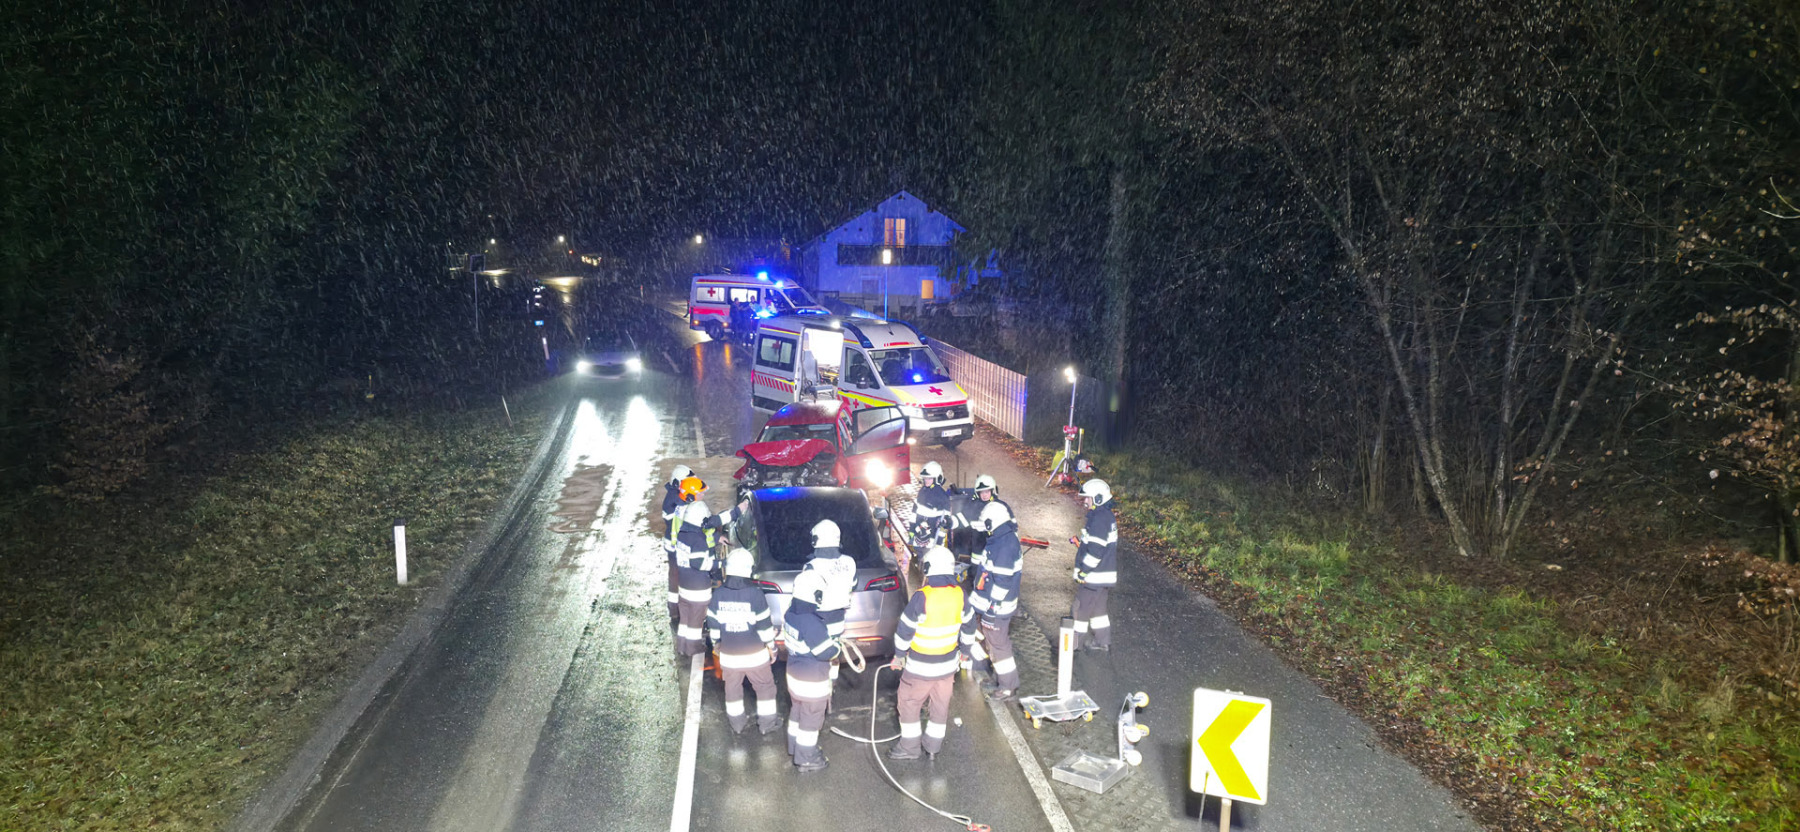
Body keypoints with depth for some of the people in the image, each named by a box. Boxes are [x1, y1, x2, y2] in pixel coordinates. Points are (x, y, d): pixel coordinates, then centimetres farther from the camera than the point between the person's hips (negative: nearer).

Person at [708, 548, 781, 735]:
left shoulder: (718, 593, -8)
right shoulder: (755, 593, -18)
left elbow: (713, 623, 1)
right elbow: (764, 624, -12)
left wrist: (716, 643, 18)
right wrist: (771, 647, 1)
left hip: (729, 654, 3)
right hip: (755, 653, -3)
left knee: (732, 686, 20)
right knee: (765, 685, 16)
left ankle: (736, 722, 32)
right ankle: (766, 722, 24)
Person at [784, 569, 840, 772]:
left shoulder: (790, 613, -7)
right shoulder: (812, 624, -33)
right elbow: (828, 652, -26)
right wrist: (835, 642, -4)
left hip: (794, 674, 8)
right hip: (812, 682, -8)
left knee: (797, 711, 27)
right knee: (811, 719, 10)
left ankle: (795, 746, 45)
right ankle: (806, 759, 25)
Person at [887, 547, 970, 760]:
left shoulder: (922, 597, -24)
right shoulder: (959, 595, -7)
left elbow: (905, 629, -15)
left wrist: (899, 655, 0)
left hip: (920, 667, -5)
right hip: (948, 663, 5)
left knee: (909, 703, 12)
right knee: (941, 705, 18)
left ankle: (910, 746, 20)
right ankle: (933, 745, 30)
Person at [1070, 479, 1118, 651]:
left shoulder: (1099, 519, -22)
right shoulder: (1106, 516, 10)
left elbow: (1096, 550, -25)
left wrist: (1083, 571, -19)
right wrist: (1080, 541, 12)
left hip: (1093, 577, -10)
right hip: (1102, 575, 10)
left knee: (1082, 607, 2)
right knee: (1098, 608, 20)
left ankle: (1075, 642, 12)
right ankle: (1103, 641, 29)